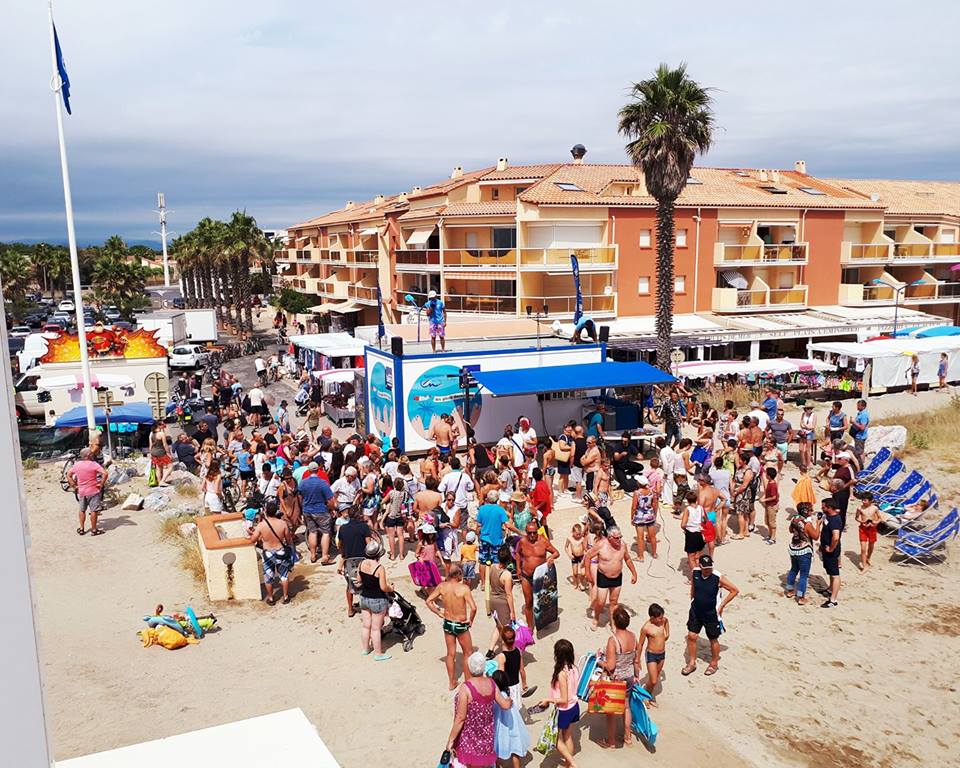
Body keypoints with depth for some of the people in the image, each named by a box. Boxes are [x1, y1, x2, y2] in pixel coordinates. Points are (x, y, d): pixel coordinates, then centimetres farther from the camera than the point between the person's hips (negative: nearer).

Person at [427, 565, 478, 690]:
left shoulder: (442, 586, -7)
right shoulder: (464, 588, -21)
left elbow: (428, 601, -2)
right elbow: (473, 608, -26)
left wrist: (439, 613, 4)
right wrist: (470, 620, -9)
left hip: (447, 623, 4)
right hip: (461, 625, -4)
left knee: (450, 654, 19)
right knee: (468, 653, 17)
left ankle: (452, 682, 30)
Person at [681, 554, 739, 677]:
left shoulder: (718, 577, -24)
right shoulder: (695, 572, -11)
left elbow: (735, 591, -14)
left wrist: (722, 606, -13)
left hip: (712, 614, -4)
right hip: (696, 612, 4)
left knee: (713, 639, 13)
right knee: (691, 636, 7)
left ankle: (714, 664, 34)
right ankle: (691, 663, 25)